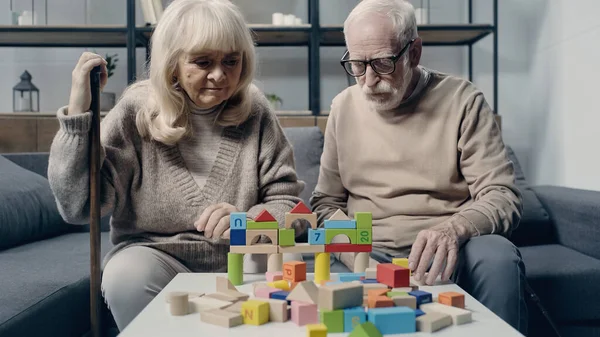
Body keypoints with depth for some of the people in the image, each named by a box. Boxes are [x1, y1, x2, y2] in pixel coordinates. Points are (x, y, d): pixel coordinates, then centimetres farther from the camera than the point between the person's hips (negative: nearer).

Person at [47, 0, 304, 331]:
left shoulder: (254, 111, -2)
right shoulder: (137, 110, -6)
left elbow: (286, 202, -2)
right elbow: (78, 205, -12)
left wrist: (249, 220, -25)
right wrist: (78, 111, -22)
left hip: (238, 259, 1)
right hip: (154, 252, -1)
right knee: (126, 275, -31)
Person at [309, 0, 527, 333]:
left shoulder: (462, 100, -2)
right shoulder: (343, 107, 8)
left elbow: (503, 196, -6)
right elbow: (327, 202, 12)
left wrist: (455, 228, -29)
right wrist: (354, 255, -9)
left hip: (444, 255, 0)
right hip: (371, 257, 1)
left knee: (498, 257, -32)